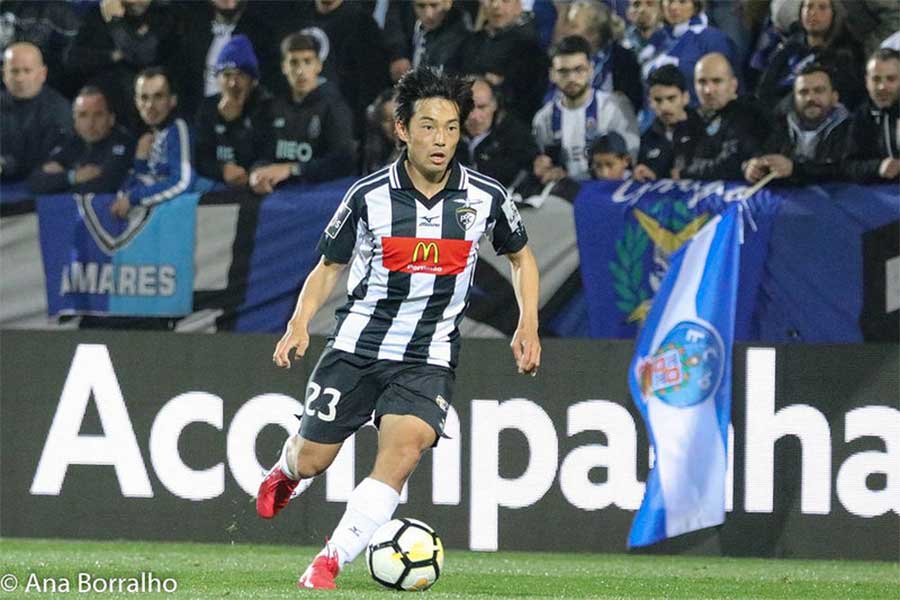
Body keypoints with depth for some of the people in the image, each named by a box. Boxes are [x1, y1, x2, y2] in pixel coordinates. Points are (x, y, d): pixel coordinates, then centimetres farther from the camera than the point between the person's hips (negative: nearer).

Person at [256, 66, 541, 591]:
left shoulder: (485, 197, -4)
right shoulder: (369, 196, -7)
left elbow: (521, 256, 15)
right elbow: (330, 267, 5)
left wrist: (528, 325, 2)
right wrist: (300, 324, -11)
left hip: (430, 358, 0)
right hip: (358, 345, 0)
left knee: (405, 447, -25)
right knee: (312, 459, 6)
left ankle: (331, 561, -19)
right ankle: (287, 470, 46)